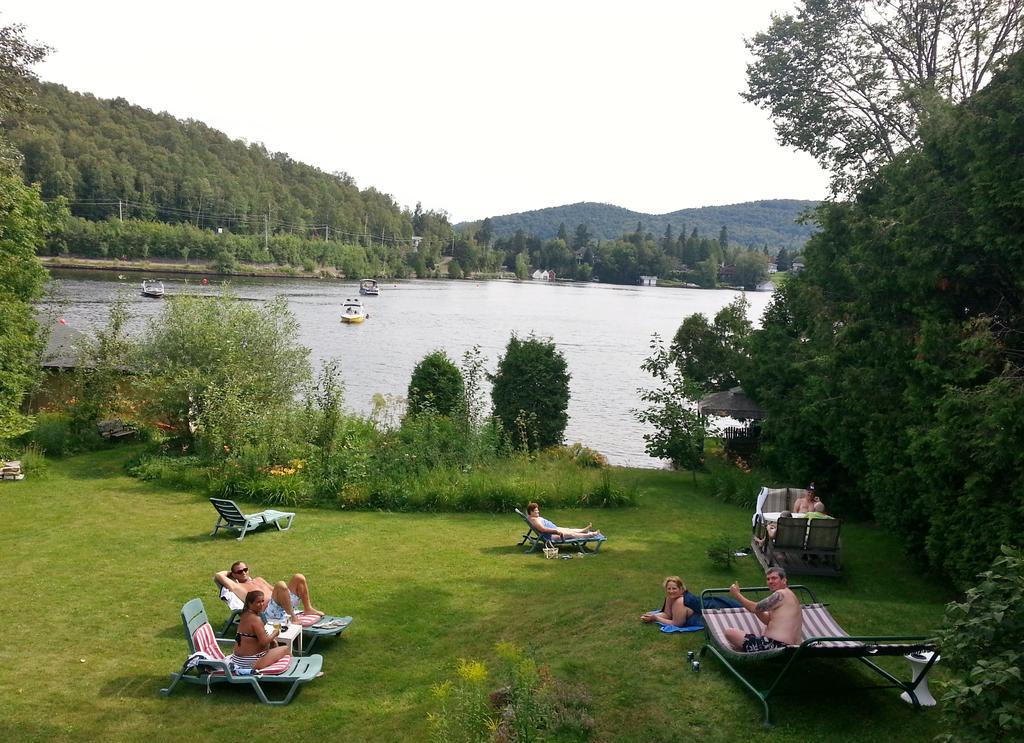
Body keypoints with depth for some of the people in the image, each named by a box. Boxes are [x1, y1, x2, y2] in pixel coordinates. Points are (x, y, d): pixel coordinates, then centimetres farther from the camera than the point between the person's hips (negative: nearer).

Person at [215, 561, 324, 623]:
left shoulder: (259, 580, 30)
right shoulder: (237, 586, 8)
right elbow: (218, 576, -2)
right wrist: (229, 572, 18)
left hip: (286, 605, 8)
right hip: (269, 611, -8)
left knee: (299, 577, -7)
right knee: (280, 584, -34)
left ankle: (308, 608, 0)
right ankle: (292, 616, -30)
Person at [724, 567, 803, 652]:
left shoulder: (781, 594, -10)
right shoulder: (788, 595, 22)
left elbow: (755, 608, -10)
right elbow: (768, 620, 22)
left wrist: (736, 594, 1)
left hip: (775, 645, -11)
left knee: (729, 632, -14)